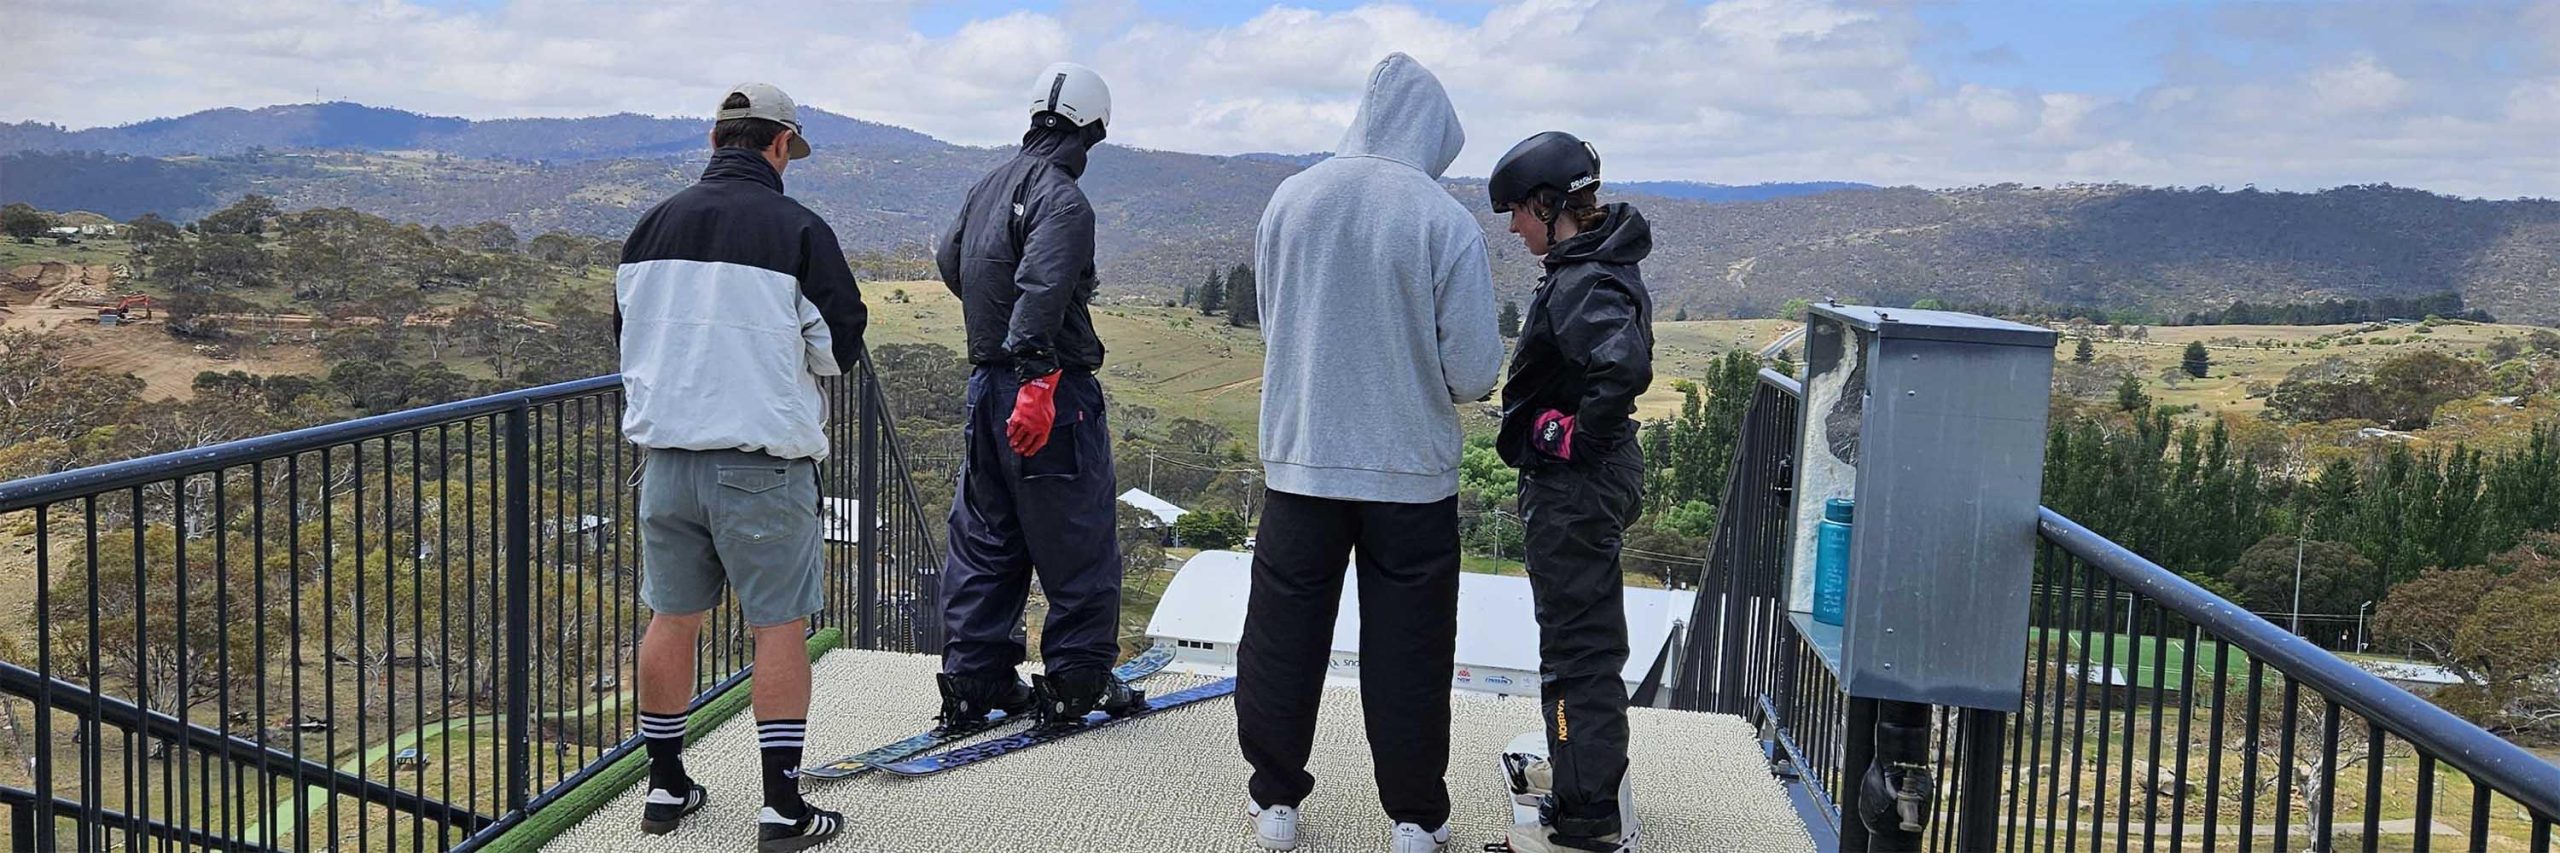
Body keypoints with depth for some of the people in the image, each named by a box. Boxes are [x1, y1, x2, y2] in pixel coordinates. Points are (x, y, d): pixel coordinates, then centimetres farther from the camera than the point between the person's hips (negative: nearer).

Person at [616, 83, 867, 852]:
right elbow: (839, 348, -5)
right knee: (781, 626, 3)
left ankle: (666, 787, 25)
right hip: (763, 462, -5)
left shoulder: (654, 224, 5)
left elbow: (626, 328, 16)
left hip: (666, 454, 5)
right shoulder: (798, 230, -10)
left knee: (672, 618, 15)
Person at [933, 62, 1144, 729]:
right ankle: (1078, 682, 10)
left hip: (985, 387, 8)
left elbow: (949, 262, 27)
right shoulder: (1062, 201, -15)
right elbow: (1041, 291, -28)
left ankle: (973, 681, 17)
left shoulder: (987, 187, 12)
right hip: (1053, 395, -8)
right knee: (1080, 543, 4)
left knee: (984, 538, 14)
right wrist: (1036, 381, -33)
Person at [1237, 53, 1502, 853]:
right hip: (1414, 473, -2)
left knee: (1283, 639, 14)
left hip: (1301, 463, 2)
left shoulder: (1291, 199, -4)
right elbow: (1475, 373, -11)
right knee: (1407, 653, 9)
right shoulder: (1447, 222, -13)